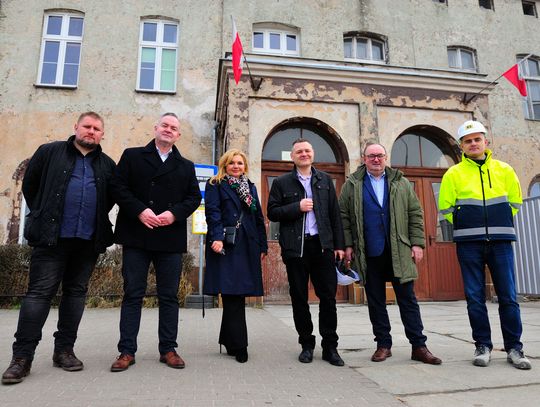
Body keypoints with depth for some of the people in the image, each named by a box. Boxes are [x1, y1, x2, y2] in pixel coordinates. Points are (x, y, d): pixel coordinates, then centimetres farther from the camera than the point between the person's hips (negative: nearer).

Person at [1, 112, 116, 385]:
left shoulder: (107, 165, 13)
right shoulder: (50, 152, 7)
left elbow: (111, 198, 21)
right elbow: (29, 185, 12)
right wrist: (42, 216, 11)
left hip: (89, 240, 3)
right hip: (52, 237, -3)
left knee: (76, 292, 8)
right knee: (40, 292, -3)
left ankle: (64, 350, 18)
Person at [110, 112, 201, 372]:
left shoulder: (186, 166, 15)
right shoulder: (132, 156, 10)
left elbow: (194, 197, 9)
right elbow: (118, 187, 0)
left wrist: (174, 213, -9)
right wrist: (139, 210, -13)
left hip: (171, 238, 2)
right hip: (137, 236, -1)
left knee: (169, 296, 6)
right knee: (133, 294, 3)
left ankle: (168, 349, 17)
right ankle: (127, 351, 13)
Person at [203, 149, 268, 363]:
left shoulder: (250, 187, 20)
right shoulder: (215, 185, 6)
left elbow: (258, 217, 18)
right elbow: (212, 212, -8)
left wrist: (263, 246, 14)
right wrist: (217, 237, -22)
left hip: (247, 247, 5)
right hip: (225, 246, -5)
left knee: (236, 294, 8)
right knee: (232, 294, -5)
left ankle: (228, 339, 23)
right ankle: (239, 345, 1)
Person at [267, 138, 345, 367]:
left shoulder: (325, 180, 12)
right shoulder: (281, 183, 6)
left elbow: (335, 214, 10)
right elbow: (272, 213, 0)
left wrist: (339, 244, 4)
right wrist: (297, 207, -13)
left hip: (323, 245, 1)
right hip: (295, 247, -1)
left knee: (328, 296, 2)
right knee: (299, 298, 7)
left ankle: (330, 346, 16)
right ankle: (306, 345, 22)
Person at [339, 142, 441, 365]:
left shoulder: (400, 182, 11)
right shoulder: (352, 184, 7)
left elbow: (415, 213, 9)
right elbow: (344, 217, 5)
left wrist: (417, 243, 0)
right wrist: (347, 244, -2)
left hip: (399, 252, 1)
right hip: (369, 254, 0)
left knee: (408, 299, 4)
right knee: (375, 301, 7)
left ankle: (419, 346, 12)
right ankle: (383, 344, 19)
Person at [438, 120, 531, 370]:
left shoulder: (504, 170, 9)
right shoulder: (454, 174, 3)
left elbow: (515, 202, 17)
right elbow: (445, 207, 6)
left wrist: (500, 225, 11)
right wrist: (466, 227, 5)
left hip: (500, 241, 1)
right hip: (469, 244, -1)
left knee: (508, 296, 3)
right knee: (475, 297, 3)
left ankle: (514, 348, 16)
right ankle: (483, 346, 15)